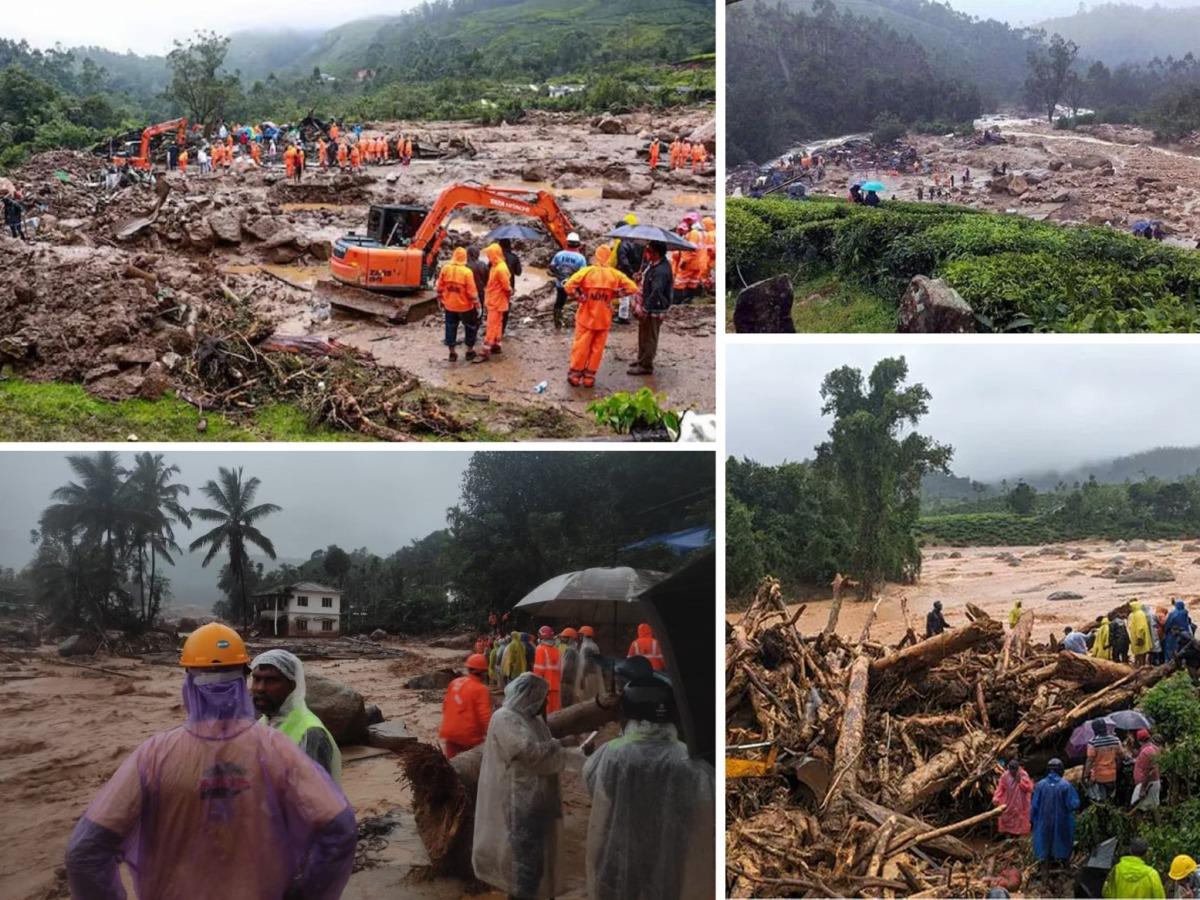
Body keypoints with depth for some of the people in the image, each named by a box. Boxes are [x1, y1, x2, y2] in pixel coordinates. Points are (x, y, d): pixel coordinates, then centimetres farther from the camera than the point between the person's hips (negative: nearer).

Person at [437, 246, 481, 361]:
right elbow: (472, 291, -16)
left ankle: (452, 353, 18)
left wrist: (440, 300, 15)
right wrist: (476, 304, -5)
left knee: (451, 328, 14)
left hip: (449, 305, 3)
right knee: (471, 327, 15)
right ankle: (470, 351, 21)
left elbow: (440, 287, 1)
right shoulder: (467, 272, -19)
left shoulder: (445, 269, -7)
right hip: (465, 306, -3)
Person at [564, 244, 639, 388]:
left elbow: (568, 287, -20)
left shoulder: (587, 271, -12)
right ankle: (589, 378, 16)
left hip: (586, 317, -1)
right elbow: (632, 287, -4)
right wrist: (614, 295, -1)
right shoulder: (615, 274, -5)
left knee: (581, 347, 9)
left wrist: (580, 297, -9)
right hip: (604, 319, 2)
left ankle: (574, 376, 17)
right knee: (597, 349, 11)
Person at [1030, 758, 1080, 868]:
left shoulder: (1040, 785, -9)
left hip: (1044, 824, 1)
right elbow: (1074, 804, -14)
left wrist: (1032, 820, 6)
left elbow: (1034, 805, -5)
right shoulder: (1066, 785, -14)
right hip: (1062, 824, -1)